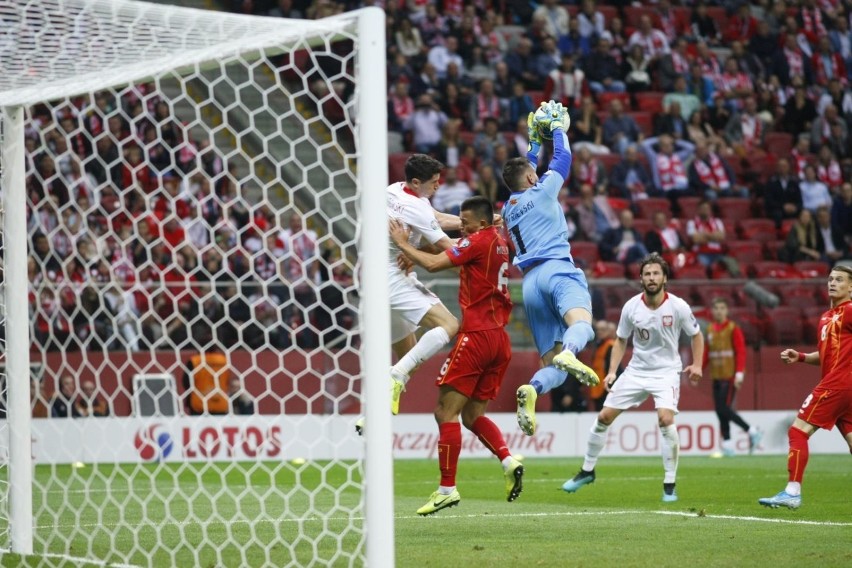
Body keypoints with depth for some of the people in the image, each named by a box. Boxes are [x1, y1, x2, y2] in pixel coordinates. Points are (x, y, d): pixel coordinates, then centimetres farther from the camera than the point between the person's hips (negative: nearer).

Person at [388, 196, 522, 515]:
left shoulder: (478, 241, -10)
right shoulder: (499, 242, 16)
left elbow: (434, 264, -17)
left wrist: (404, 244, -4)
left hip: (476, 336, -9)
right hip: (499, 338, 9)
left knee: (446, 412, -5)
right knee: (473, 416, 13)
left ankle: (447, 488, -6)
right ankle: (508, 461, -8)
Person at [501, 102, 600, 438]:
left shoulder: (508, 209, 27)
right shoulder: (542, 191, 12)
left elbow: (525, 170, 47)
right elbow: (563, 158, 23)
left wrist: (534, 143, 54)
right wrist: (558, 128, 38)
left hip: (530, 281, 6)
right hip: (556, 269, -6)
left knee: (552, 367, 1)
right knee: (581, 323, -34)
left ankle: (531, 391, -33)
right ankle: (568, 353, -70)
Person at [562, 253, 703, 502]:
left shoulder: (678, 307, -14)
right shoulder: (631, 307, -7)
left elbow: (696, 335, 2)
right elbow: (621, 340, 7)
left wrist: (697, 364, -11)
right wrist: (612, 371, -3)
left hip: (667, 372, -3)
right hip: (636, 370, 3)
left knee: (666, 419, -25)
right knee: (605, 416, 3)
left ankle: (670, 485, -12)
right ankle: (587, 470, 24)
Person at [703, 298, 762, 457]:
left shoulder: (733, 329, -7)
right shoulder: (710, 329, 11)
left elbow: (741, 352, -11)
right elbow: (707, 353, 16)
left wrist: (739, 373, -18)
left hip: (730, 376, -6)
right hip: (716, 376, 6)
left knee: (725, 408, -13)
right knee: (720, 411, 3)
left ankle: (752, 431, 0)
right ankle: (727, 443, 7)